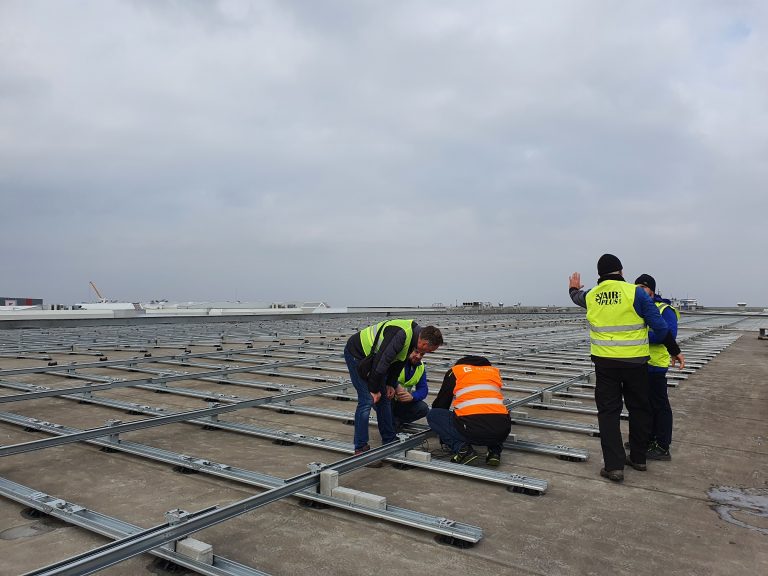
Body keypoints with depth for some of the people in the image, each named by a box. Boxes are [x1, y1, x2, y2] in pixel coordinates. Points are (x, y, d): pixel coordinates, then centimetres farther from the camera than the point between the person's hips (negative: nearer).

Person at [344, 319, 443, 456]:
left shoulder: (414, 335, -4)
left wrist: (390, 384, 4)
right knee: (367, 399, -13)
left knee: (384, 398, 10)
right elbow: (381, 361, -30)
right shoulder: (402, 334, -34)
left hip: (371, 356, 9)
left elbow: (397, 361, 9)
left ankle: (389, 440, 23)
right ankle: (360, 448, -2)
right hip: (355, 354, -9)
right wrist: (374, 389, -19)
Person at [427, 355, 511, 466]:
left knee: (432, 415, 19)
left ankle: (461, 448, 1)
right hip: (502, 432, 5)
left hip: (471, 427, -5)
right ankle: (495, 450, 16)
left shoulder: (455, 371, 18)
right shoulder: (494, 371, 28)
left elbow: (441, 403, 24)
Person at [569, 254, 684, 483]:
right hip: (635, 361, -1)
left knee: (608, 411, 6)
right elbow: (659, 325, -6)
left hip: (604, 362, 1)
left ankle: (614, 465, 1)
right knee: (639, 409, 16)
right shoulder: (635, 292, -8)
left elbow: (577, 297, 28)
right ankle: (638, 458, 29)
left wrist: (573, 289, 51)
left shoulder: (591, 295, 2)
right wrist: (674, 350, 6)